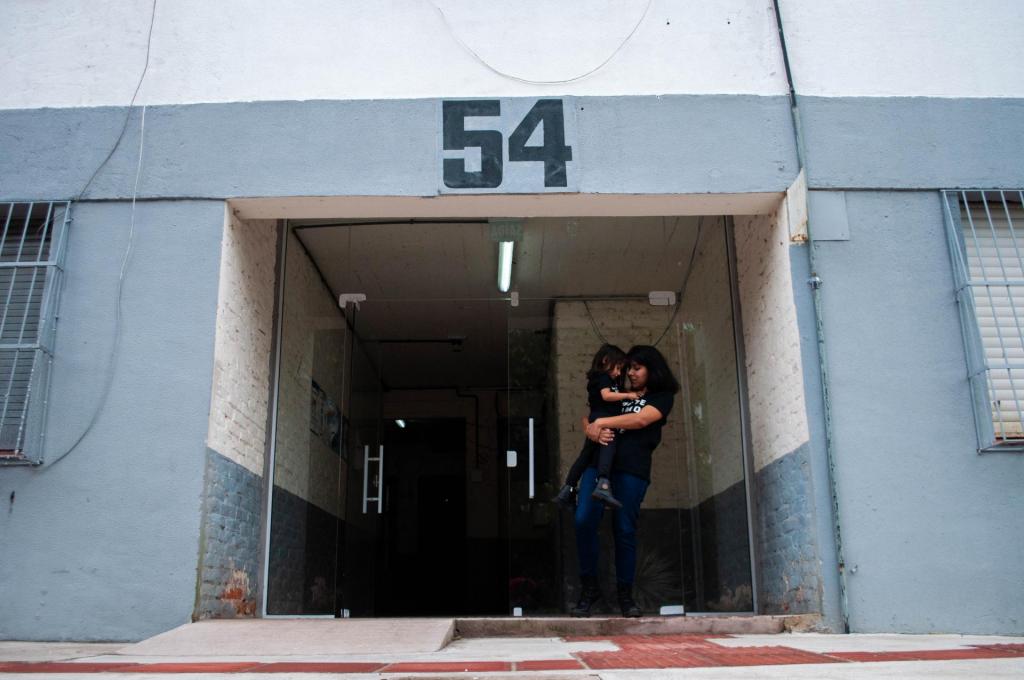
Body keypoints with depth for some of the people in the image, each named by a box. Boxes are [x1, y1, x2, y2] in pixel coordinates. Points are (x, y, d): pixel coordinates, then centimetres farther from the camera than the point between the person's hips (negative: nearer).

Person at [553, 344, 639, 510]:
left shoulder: (609, 380, 29)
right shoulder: (603, 377, -2)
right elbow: (606, 395, -17)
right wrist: (627, 395, -11)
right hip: (603, 419, -10)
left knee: (586, 455, 10)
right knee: (608, 447, -27)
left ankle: (567, 491, 11)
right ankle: (603, 485, -50)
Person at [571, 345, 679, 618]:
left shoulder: (662, 397, 11)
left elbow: (640, 420, -7)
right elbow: (591, 421, 20)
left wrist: (601, 422, -6)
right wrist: (592, 430, -5)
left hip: (632, 468, -4)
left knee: (624, 530, -4)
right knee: (583, 521, -11)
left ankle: (625, 594, 11)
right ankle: (589, 587, 1)